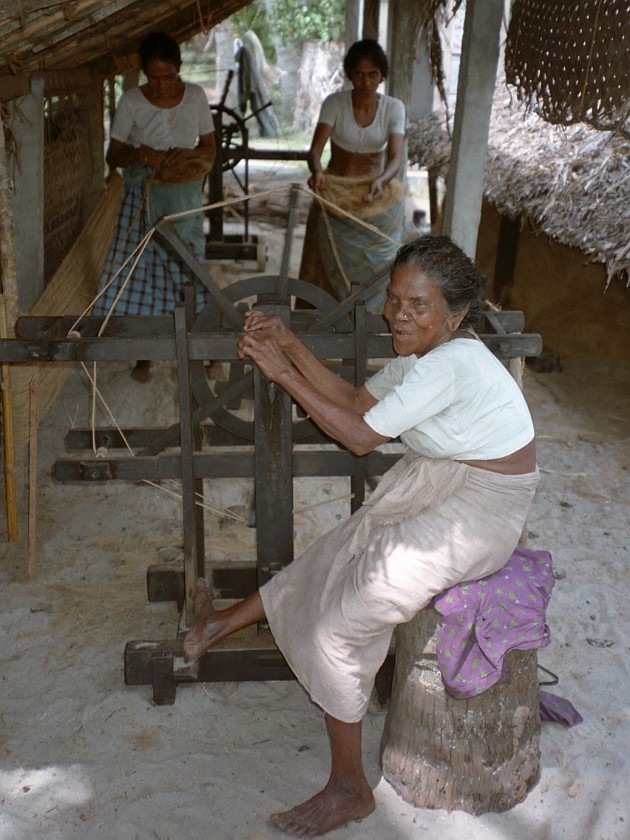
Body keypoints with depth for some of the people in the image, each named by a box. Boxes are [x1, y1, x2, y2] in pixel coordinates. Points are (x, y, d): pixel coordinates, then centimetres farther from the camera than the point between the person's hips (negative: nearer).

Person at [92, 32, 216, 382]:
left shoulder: (195, 96, -2)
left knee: (185, 269, 1)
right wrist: (138, 153, -23)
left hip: (184, 199, 1)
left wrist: (189, 153, -19)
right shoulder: (131, 101, -6)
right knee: (140, 269, 0)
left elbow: (210, 149, 3)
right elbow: (113, 156, -2)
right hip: (143, 199, 0)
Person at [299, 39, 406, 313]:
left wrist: (381, 180, -38)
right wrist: (317, 172, -41)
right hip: (335, 197, 0)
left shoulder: (393, 108, -6)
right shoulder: (334, 103, -8)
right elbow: (316, 149, -18)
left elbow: (396, 157, -16)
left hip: (378, 199, 1)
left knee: (375, 271, 3)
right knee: (333, 269, 2)